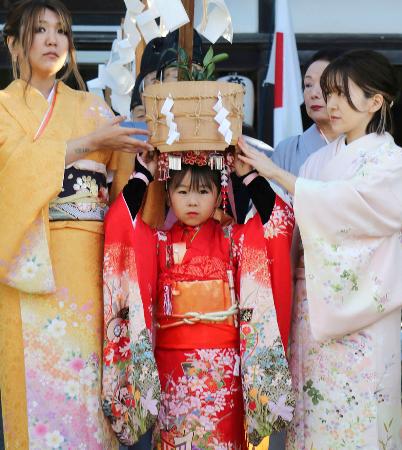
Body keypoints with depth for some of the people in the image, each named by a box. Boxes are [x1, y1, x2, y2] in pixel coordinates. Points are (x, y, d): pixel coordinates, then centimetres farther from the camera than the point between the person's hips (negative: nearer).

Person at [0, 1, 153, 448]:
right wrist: (89, 142, -14)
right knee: (39, 375, -5)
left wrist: (152, 143, -16)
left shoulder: (90, 108, 17)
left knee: (85, 371, -1)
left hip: (86, 261, 3)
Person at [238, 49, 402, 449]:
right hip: (312, 307, 5)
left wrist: (273, 172, -20)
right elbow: (296, 223, 6)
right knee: (311, 414, 9)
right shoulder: (320, 160, 10)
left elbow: (340, 204, -20)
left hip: (361, 314, -5)